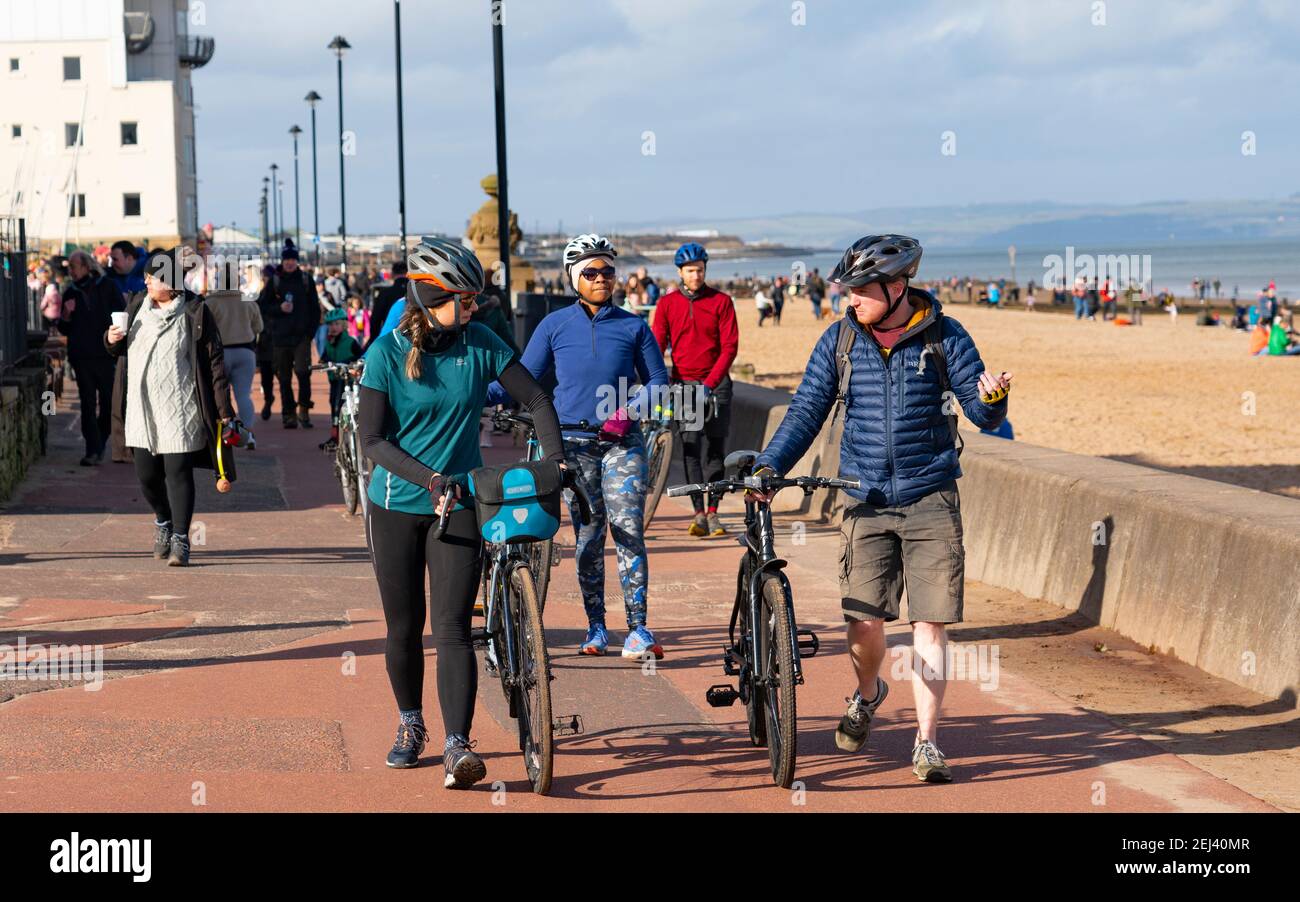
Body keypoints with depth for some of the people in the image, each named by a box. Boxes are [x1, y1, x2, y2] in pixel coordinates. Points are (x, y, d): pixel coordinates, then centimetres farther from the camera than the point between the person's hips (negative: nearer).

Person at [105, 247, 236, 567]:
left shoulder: (194, 312, -5)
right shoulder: (138, 306, 10)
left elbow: (214, 360, -5)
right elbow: (121, 348, 23)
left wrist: (223, 408, -9)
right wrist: (111, 340, -2)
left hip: (179, 409, -5)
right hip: (141, 410, 5)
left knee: (178, 474, -5)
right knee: (146, 474, 8)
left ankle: (180, 540, 0)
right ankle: (163, 520, 35)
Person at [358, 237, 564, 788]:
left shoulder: (479, 344, -3)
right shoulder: (387, 354, -9)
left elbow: (536, 399, 2)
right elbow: (373, 441, -11)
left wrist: (555, 460, -13)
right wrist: (430, 479, -24)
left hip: (459, 506, 0)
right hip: (397, 508, 0)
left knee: (452, 627, -12)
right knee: (404, 628, 10)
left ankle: (457, 746, -18)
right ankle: (410, 724, 32)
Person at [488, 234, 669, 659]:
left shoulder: (633, 326, 4)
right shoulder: (555, 325, 5)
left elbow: (658, 381, 6)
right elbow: (523, 378, 6)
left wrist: (629, 410, -12)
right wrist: (484, 396, -11)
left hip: (622, 442, -1)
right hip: (574, 444, 1)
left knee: (628, 529, -12)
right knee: (588, 536, 4)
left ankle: (638, 629, -10)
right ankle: (596, 628, 14)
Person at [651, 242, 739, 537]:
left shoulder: (721, 302, 1)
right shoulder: (667, 303, 5)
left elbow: (729, 347, -5)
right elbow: (657, 345, 0)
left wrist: (710, 382, -17)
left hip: (716, 383, 0)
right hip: (684, 384, 0)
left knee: (715, 449, 0)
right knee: (691, 449, -7)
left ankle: (713, 513, 5)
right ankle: (699, 513, -7)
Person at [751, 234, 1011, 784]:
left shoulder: (944, 337, -3)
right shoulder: (839, 341, 2)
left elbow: (983, 415, -2)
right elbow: (807, 410, 6)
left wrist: (993, 398, -25)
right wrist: (769, 465, -5)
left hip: (931, 499, -1)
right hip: (867, 502, 2)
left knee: (929, 623, -5)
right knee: (864, 621, -4)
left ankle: (926, 743, 3)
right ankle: (868, 694, 28)